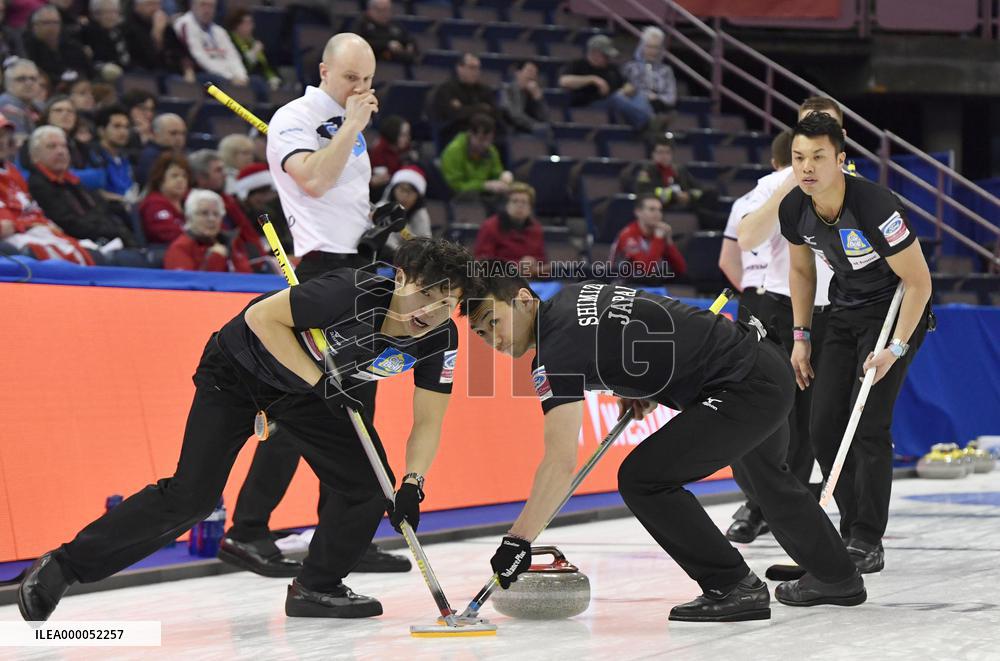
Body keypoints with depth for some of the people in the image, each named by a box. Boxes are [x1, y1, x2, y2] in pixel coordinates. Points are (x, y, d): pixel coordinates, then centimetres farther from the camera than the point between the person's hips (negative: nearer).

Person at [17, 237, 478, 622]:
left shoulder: (440, 339, -16)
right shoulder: (353, 293, -35)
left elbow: (427, 421, -7)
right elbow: (261, 317, -27)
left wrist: (412, 484, -23)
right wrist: (318, 380, -31)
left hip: (309, 391, 6)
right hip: (238, 373, -6)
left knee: (371, 484, -8)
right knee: (189, 499, -14)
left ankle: (316, 588, 11)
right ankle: (63, 566, -5)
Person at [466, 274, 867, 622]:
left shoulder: (556, 348, -18)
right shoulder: (573, 295, 9)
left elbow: (561, 461, -25)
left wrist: (517, 540, -24)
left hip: (743, 389, -10)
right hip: (766, 361, 10)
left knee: (642, 478, -13)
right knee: (767, 476, 33)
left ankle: (734, 587, -4)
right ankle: (837, 577, 53)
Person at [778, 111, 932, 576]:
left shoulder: (875, 206, -31)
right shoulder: (794, 209, -11)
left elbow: (918, 281, -22)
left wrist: (895, 349, -24)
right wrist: (801, 337, 8)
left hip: (894, 310, -7)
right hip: (845, 312, 7)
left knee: (868, 425, -16)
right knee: (824, 427, 1)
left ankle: (869, 542, -9)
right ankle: (852, 531, 13)